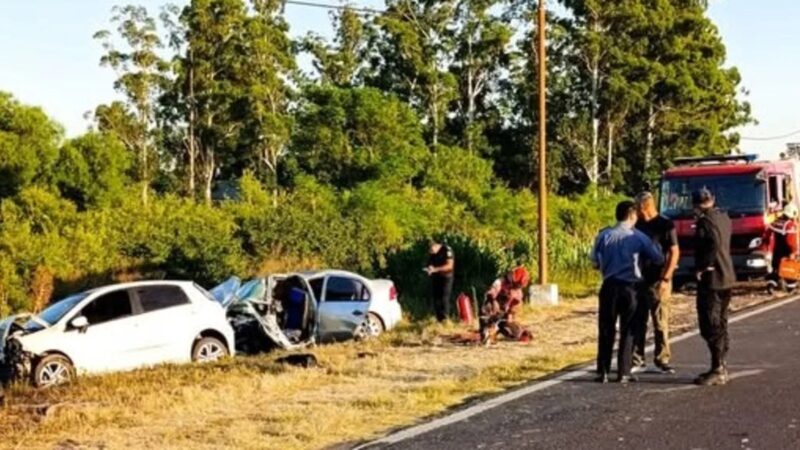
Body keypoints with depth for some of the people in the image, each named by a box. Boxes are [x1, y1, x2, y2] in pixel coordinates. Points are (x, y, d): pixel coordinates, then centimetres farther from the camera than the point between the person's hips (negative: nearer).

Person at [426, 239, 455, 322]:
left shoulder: (447, 250, -17)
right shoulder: (431, 252, 2)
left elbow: (449, 265, -20)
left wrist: (435, 269, -26)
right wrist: (429, 268, -11)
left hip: (446, 277, -6)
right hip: (435, 278, 6)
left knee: (444, 300, -12)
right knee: (436, 300, 3)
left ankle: (445, 320, -7)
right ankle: (439, 320, 9)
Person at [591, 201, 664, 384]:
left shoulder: (604, 236, -1)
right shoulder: (639, 237, -5)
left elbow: (595, 262, 4)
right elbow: (658, 259, -1)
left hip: (609, 286, 2)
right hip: (629, 287, -2)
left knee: (606, 329, 7)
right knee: (628, 331, 7)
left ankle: (602, 372, 6)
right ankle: (623, 372, 5)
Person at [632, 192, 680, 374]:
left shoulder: (665, 225, -6)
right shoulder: (638, 225, 10)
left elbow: (674, 253, -8)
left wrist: (665, 279, -14)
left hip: (658, 281, -5)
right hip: (638, 280, 5)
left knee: (660, 322, 0)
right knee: (638, 322, 5)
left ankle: (662, 360, 7)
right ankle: (637, 360, 10)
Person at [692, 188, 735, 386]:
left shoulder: (705, 221, -15)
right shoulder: (724, 218, 11)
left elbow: (714, 243, -27)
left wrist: (702, 267, -18)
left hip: (711, 279, -9)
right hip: (726, 277, 9)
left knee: (711, 326, -6)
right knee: (720, 325, 15)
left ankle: (717, 370, -6)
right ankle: (721, 367, 21)